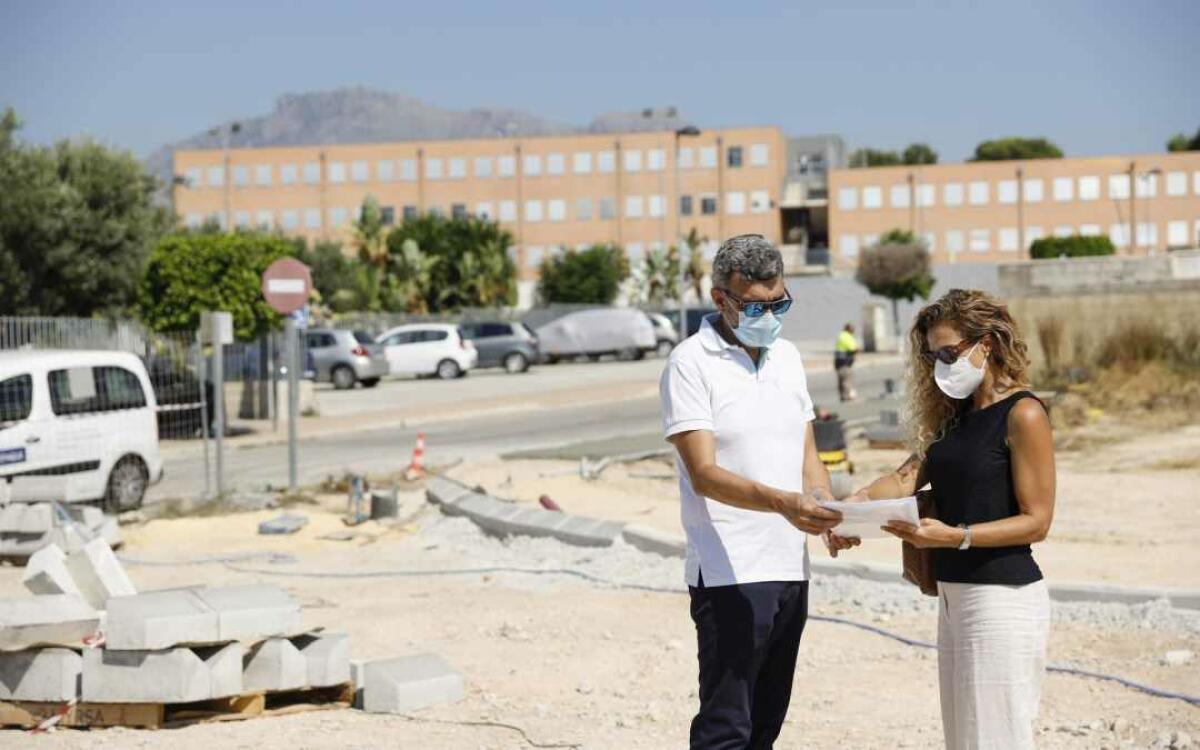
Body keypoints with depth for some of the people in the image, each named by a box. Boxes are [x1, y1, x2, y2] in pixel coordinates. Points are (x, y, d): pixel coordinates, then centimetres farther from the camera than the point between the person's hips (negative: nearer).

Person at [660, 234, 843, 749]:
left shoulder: (787, 356, 13)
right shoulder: (691, 363, -8)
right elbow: (704, 473, -17)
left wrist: (827, 513, -3)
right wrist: (782, 503, -32)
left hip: (791, 569, 7)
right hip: (730, 573, -7)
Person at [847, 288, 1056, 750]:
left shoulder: (1023, 415, -11)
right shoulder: (957, 415, 14)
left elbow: (1036, 521, -13)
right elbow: (908, 477, 2)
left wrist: (956, 537, -24)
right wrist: (856, 504, -17)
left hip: (1003, 596, -8)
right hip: (952, 594, 9)